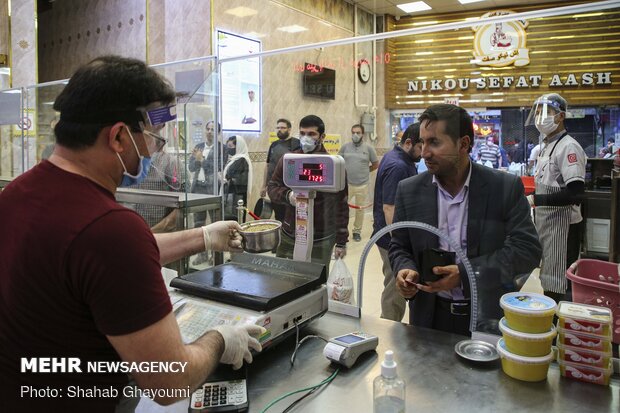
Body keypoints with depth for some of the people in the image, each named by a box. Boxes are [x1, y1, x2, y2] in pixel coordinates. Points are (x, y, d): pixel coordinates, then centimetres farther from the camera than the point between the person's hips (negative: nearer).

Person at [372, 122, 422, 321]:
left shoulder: (398, 158, 11)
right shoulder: (398, 166, -21)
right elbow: (389, 208, -25)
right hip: (393, 238, -10)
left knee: (394, 288, 20)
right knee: (395, 292, 1)